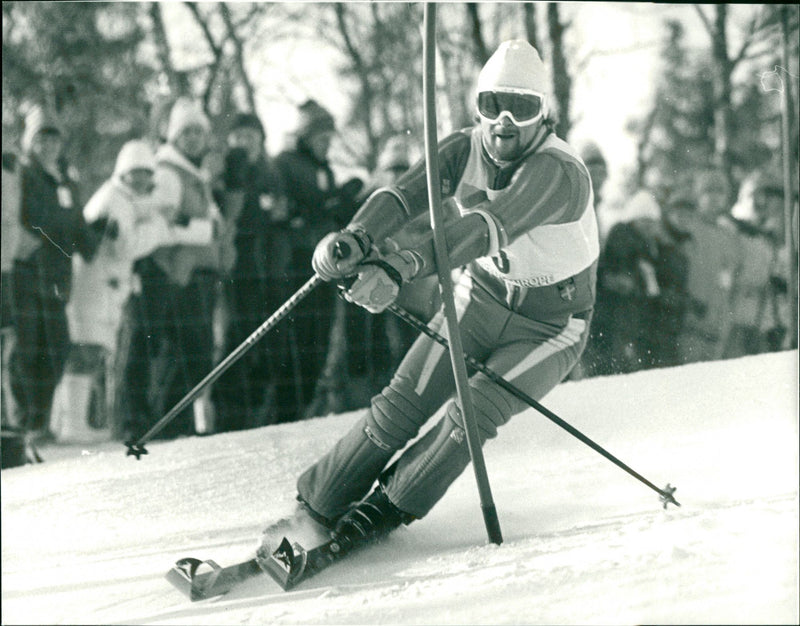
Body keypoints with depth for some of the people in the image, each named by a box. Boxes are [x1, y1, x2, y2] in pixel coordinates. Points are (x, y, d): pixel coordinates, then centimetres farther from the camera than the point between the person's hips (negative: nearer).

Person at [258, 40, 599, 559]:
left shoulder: (558, 172, -30)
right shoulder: (466, 149, -11)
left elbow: (484, 229, -44)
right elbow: (407, 194, -25)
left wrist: (401, 268, -58)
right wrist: (358, 236, -48)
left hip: (552, 328, -4)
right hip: (480, 298, 4)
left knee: (474, 412, -23)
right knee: (402, 404, -10)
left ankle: (389, 508, -2)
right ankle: (318, 505, 4)